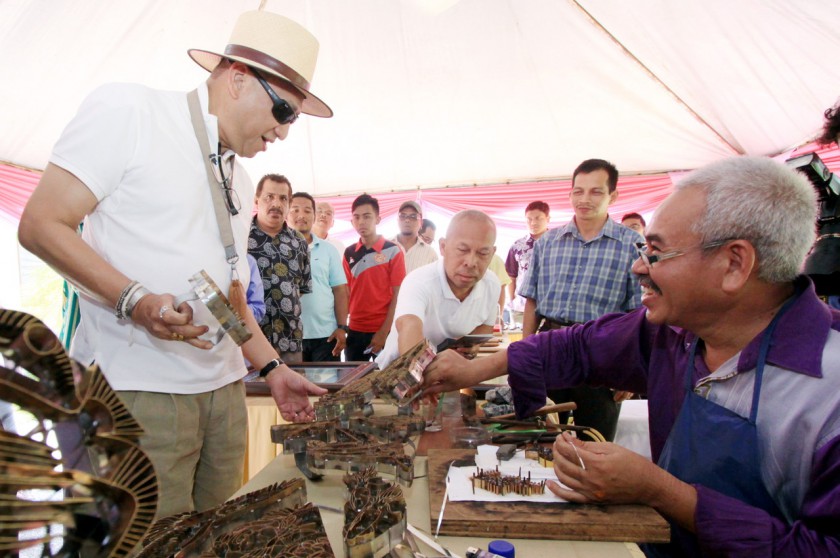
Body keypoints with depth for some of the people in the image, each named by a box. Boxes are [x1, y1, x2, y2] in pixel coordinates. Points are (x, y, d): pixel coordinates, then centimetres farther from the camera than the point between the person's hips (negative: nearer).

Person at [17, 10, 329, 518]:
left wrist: (272, 368, 12)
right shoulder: (127, 109, -4)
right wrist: (135, 300, -23)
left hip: (225, 388, 7)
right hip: (142, 392, -6)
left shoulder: (239, 179, 15)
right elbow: (40, 225, -9)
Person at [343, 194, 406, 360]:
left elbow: (398, 295, -7)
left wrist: (384, 331, -12)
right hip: (355, 330, 4)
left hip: (384, 331, -3)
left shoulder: (393, 251, -5)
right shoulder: (349, 253, 6)